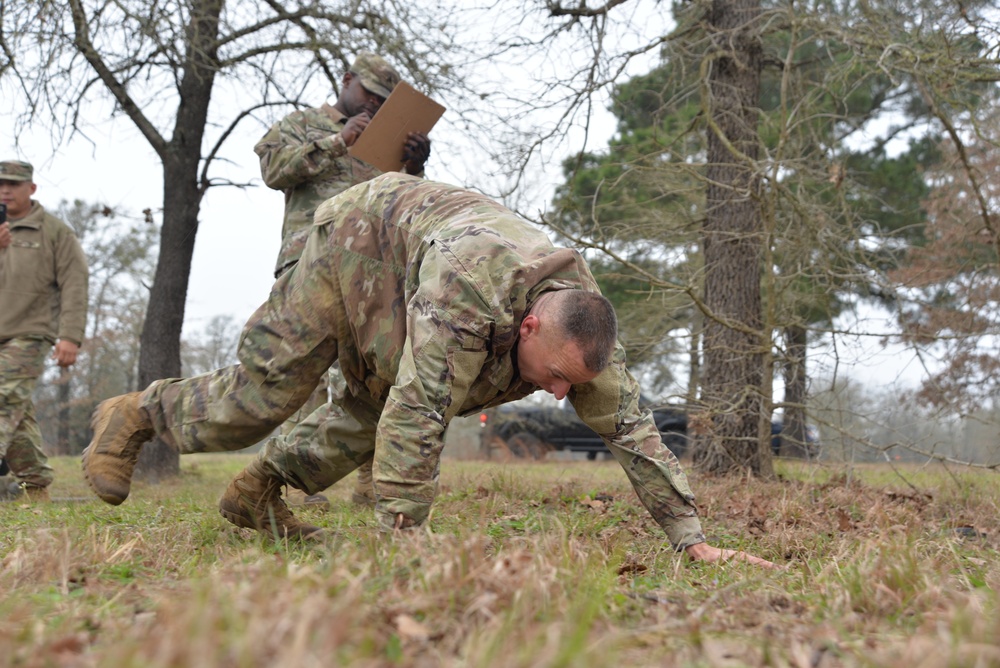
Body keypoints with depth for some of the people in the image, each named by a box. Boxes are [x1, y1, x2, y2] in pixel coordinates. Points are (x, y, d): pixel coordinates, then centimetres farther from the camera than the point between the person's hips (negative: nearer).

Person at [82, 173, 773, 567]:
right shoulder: (468, 293, -47)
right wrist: (402, 541, -47)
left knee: (376, 411, 12)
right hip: (357, 240, -6)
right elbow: (419, 415, -50)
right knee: (261, 395, -6)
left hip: (411, 260, 7)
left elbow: (633, 429, -21)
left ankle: (260, 489, 26)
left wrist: (693, 539, -23)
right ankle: (137, 414, 18)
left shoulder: (585, 327, -24)